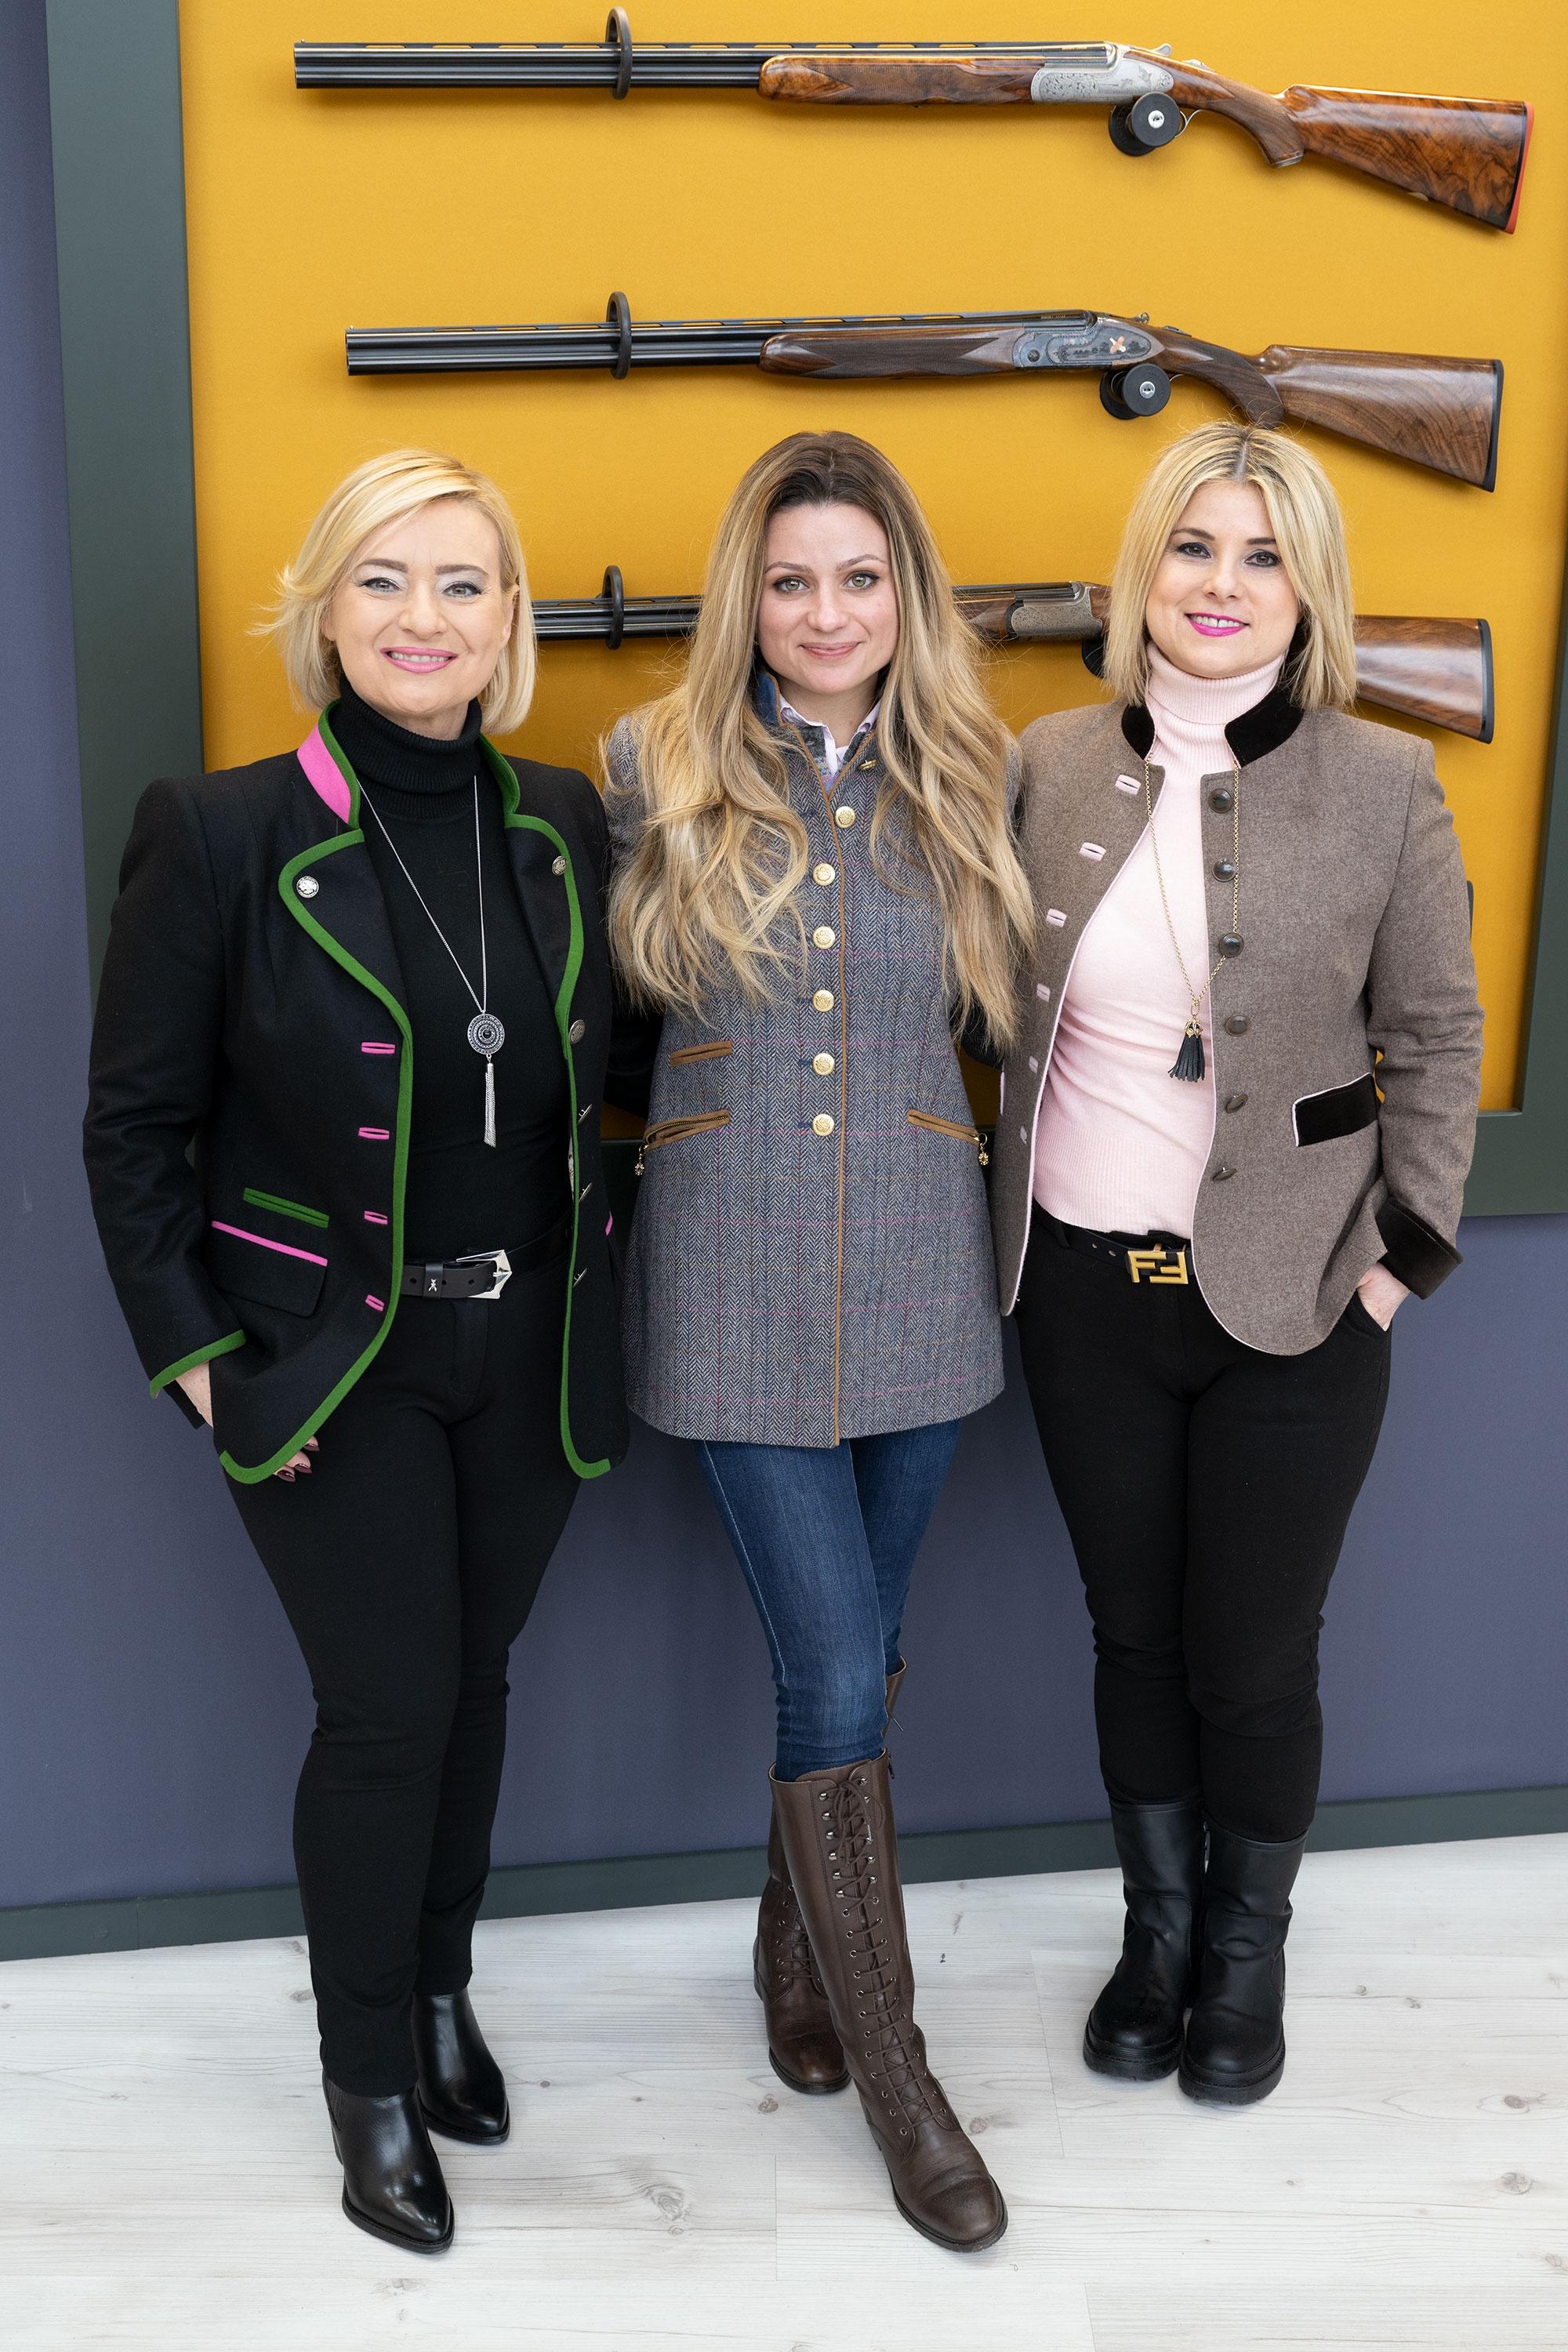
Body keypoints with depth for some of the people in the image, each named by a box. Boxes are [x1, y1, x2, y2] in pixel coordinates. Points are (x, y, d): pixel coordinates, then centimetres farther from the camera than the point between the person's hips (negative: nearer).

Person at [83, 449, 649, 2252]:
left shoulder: (564, 823, 0)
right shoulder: (221, 834, -12)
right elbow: (135, 1122, -8)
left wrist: (596, 1282, 6)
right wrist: (192, 1351, -10)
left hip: (529, 1349, 4)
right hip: (327, 1360, -4)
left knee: (474, 1681, 16)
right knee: (388, 1708, 2)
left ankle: (441, 1994, 40)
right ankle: (371, 2084, 25)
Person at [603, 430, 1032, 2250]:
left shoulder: (963, 784, 4)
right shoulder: (657, 772, -2)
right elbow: (606, 998, 9)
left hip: (916, 1278, 3)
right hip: (739, 1282, -2)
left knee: (850, 1659, 14)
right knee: (842, 1680, -2)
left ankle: (795, 1948, 40)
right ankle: (896, 2074, 16)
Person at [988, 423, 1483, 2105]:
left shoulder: (1383, 784, -6)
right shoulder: (1053, 765, 0)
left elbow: (1434, 1038, 0)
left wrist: (1405, 1253, -4)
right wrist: (1008, 1215, 6)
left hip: (1290, 1300, -2)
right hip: (1085, 1286, 2)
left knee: (1255, 1656, 8)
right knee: (1134, 1632, 16)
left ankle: (1248, 1954, 36)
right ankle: (1158, 1927, 40)